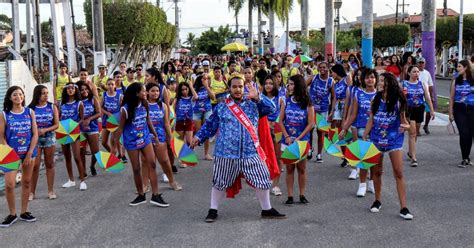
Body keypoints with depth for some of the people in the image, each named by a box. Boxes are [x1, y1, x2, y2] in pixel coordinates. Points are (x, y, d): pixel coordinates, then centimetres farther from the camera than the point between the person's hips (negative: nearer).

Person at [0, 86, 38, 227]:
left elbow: (35, 134, 0)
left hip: (29, 153, 2)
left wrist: (30, 153, -7)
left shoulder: (30, 112, 1)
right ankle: (12, 214, 6)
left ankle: (24, 212, 24)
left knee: (26, 182, 11)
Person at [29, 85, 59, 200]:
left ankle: (51, 191, 15)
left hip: (49, 137, 1)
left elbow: (56, 125, -3)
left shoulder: (52, 107, 0)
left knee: (49, 164, 8)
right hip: (35, 138, -1)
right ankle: (32, 192, 7)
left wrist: (45, 130, -17)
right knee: (35, 165, -2)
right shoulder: (31, 108, -3)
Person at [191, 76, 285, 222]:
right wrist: (199, 137, 6)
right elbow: (210, 125, 13)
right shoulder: (221, 107, 7)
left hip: (250, 153, 1)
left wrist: (257, 97, -13)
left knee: (262, 180, 5)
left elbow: (271, 108, -3)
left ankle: (267, 210, 23)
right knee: (220, 183, 9)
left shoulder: (253, 104, 9)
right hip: (226, 153, -1)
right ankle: (213, 210, 25)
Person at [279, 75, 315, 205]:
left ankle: (302, 195, 15)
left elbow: (311, 123, -7)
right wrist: (287, 137, -10)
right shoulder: (286, 101, 2)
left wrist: (299, 138, -13)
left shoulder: (307, 103, -4)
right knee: (289, 168, 5)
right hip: (287, 140, 1)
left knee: (301, 168, 6)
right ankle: (290, 196, 9)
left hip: (302, 140, -1)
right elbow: (281, 121, 1)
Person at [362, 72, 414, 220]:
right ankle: (377, 201, 29)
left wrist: (406, 126, -23)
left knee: (399, 173, -5)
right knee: (376, 171, 12)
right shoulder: (376, 100, 0)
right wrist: (364, 137, 3)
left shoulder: (398, 102, -7)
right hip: (376, 139, 3)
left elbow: (403, 121, 0)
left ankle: (403, 208, -3)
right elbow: (371, 121, 6)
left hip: (394, 140, -3)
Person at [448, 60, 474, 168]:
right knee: (464, 134, -5)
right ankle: (465, 159, 4)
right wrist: (451, 113, 6)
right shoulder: (456, 81, 6)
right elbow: (452, 98, 9)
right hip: (459, 110, 1)